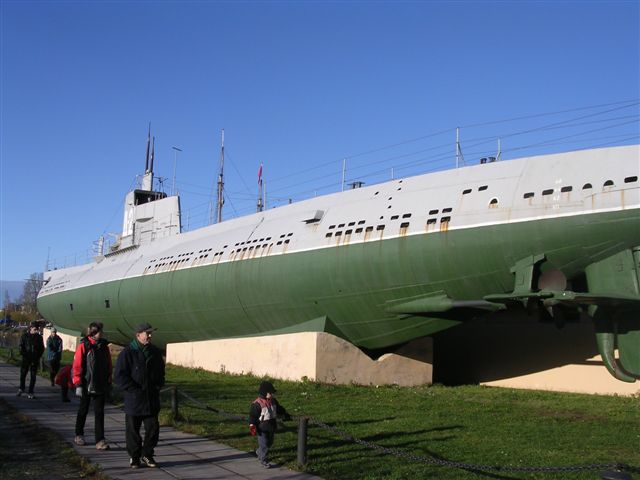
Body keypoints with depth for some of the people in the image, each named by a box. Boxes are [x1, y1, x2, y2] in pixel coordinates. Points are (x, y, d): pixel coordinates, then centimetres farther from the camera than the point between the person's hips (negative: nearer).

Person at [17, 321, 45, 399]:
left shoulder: (39, 337, 5)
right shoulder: (24, 336, 1)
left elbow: (42, 348, 8)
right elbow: (21, 347, 1)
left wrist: (37, 357, -3)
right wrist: (24, 354, -10)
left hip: (35, 360, 1)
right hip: (26, 359, -1)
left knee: (33, 376, 1)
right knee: (23, 374, 6)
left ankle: (30, 392, 6)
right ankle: (21, 389, 29)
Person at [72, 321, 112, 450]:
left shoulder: (104, 346, 6)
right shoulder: (83, 346, -9)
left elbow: (109, 365, 12)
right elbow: (77, 366, -10)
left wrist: (109, 382, 11)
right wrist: (78, 385, -13)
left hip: (101, 385, 3)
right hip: (86, 385, -3)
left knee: (99, 412, 0)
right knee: (83, 410, 14)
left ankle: (100, 440, 0)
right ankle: (79, 435, 31)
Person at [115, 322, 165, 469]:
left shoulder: (155, 352, 9)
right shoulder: (127, 353, -8)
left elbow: (161, 372, 22)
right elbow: (120, 376, -11)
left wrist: (158, 386, 6)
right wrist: (134, 390, -15)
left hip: (152, 399, 4)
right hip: (134, 400, -4)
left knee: (153, 428, 6)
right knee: (133, 430, 5)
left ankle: (147, 455, 22)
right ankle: (134, 457, 19)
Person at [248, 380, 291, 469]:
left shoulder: (273, 401, 5)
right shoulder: (257, 404, -18)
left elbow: (279, 409, 22)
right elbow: (253, 416, -17)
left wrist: (285, 415, 22)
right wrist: (252, 426, -20)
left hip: (271, 427, 8)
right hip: (262, 428, -8)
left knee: (269, 443, 19)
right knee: (264, 444, -4)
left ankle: (259, 452, 42)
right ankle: (264, 460, 8)